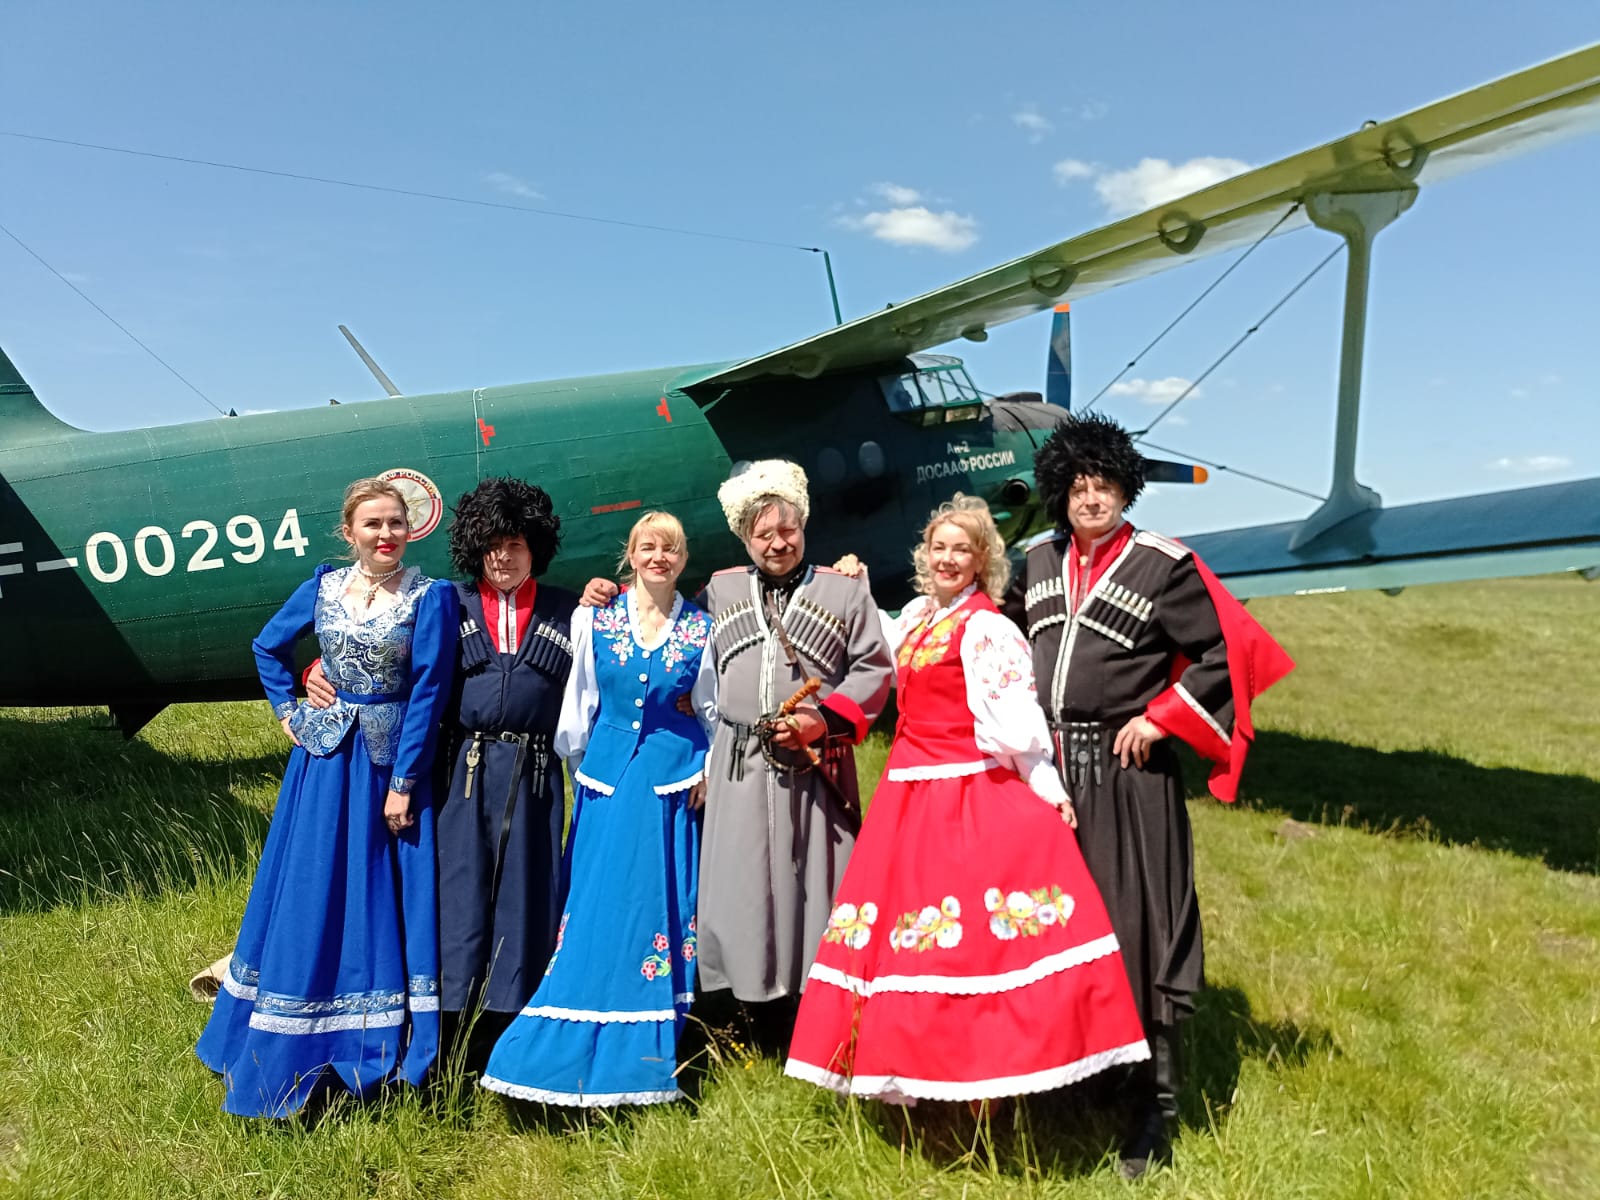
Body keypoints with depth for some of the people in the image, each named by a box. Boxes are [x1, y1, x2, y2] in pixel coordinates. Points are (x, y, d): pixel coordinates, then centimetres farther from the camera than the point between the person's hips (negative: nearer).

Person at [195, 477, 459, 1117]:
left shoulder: (429, 597, -8)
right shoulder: (323, 586, 3)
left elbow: (428, 693, -10)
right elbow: (269, 647, 19)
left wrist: (403, 783, -13)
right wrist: (288, 711, 8)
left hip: (392, 759, -3)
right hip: (324, 757, 3)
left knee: (385, 902, 5)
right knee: (311, 896, 10)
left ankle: (378, 1045, 21)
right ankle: (297, 1049, 28)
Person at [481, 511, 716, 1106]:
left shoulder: (702, 629, 3)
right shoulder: (595, 620, 4)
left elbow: (716, 711, 8)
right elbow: (578, 704, 9)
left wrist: (710, 771, 0)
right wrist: (580, 767, 10)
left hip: (674, 783, -1)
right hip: (607, 781, 1)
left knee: (663, 907, 3)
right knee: (595, 909, 2)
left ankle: (646, 1059, 17)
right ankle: (592, 1062, 15)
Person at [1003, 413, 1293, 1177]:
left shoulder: (1162, 565, -6)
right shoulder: (1040, 561, 10)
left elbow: (1223, 654, -6)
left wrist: (1157, 720, -11)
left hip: (1126, 771, -5)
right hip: (1050, 765, 5)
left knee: (1137, 922, -1)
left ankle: (1154, 1100, 12)